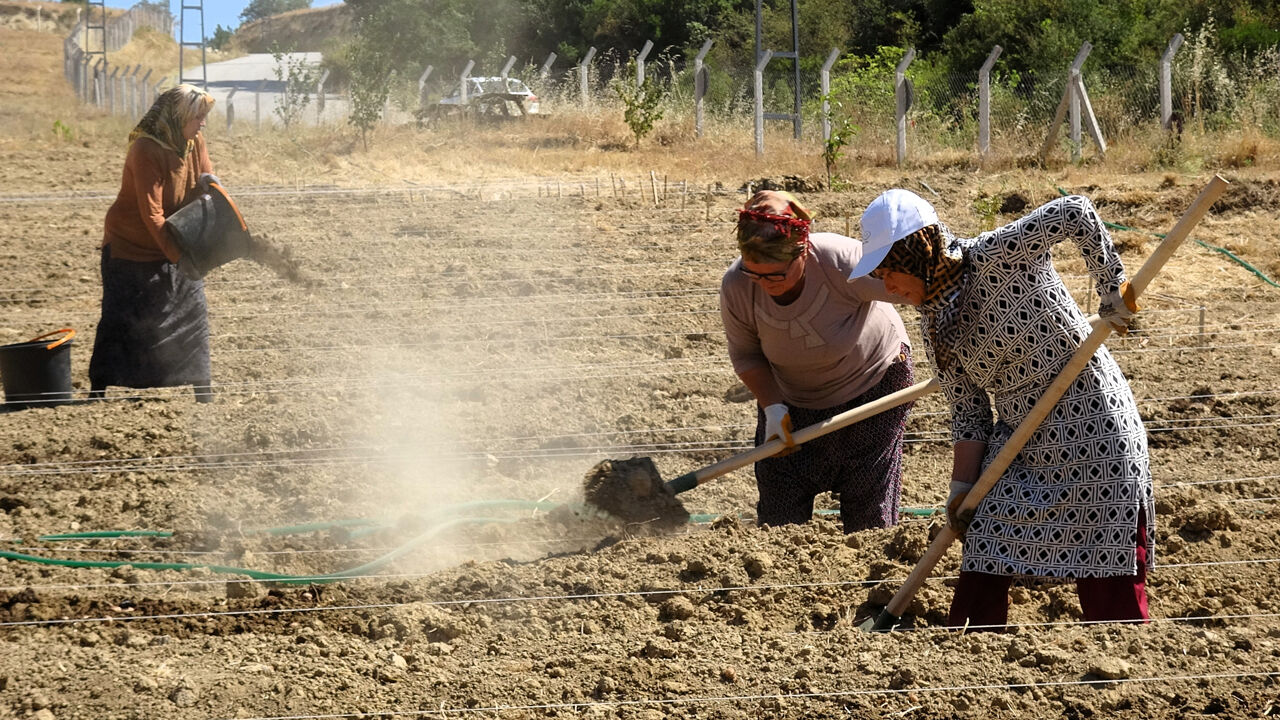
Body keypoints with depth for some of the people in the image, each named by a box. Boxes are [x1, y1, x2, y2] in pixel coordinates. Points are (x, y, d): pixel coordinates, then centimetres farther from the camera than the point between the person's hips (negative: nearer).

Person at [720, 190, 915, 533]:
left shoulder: (845, 263, -36)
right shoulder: (736, 286, -25)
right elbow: (745, 355, -7)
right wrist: (772, 407, -20)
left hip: (873, 384, -3)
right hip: (791, 398, 3)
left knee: (870, 517, -1)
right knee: (779, 518, 1)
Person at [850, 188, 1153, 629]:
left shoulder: (997, 258, -17)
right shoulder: (933, 321, 4)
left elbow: (1074, 213, -23)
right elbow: (968, 411, 7)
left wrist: (1113, 293, -20)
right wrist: (962, 486, 1)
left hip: (1094, 434, -7)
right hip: (1019, 448, 7)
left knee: (1111, 582, -3)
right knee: (981, 573, 3)